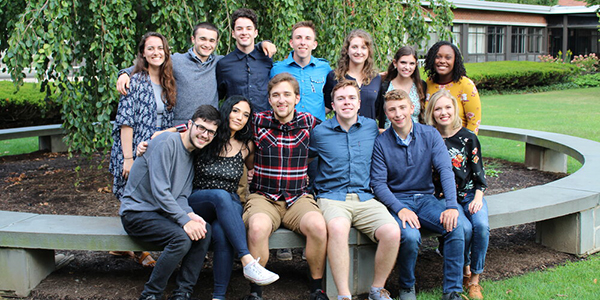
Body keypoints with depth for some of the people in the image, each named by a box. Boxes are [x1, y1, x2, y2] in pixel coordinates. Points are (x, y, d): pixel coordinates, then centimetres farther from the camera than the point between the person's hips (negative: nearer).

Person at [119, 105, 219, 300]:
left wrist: (190, 214, -16)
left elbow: (181, 196, 6)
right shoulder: (166, 143, -16)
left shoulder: (193, 156, 12)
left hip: (162, 212, 8)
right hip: (137, 212, -8)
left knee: (205, 230, -14)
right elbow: (159, 191, -24)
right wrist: (184, 220, -28)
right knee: (182, 238, -29)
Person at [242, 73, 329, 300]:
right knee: (258, 227, -35)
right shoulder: (258, 122, 1)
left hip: (297, 198, 1)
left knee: (317, 225, -30)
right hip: (263, 196, -1)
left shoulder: (309, 123, 6)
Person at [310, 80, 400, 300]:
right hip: (332, 197, -2)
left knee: (392, 232, -27)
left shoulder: (372, 127, 13)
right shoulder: (320, 132, 7)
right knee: (337, 228, -38)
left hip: (365, 198, 2)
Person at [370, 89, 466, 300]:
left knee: (456, 227, -25)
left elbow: (445, 170, -8)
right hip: (397, 201, -2)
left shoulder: (430, 135, 1)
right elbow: (378, 183, -8)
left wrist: (451, 206, -22)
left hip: (425, 198, 3)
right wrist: (399, 209, -23)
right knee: (410, 236, -32)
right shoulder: (381, 143, -4)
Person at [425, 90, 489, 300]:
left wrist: (478, 198, -8)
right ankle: (464, 271, -1)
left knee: (481, 225, -27)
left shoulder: (468, 137, 2)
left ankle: (474, 279, -10)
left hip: (470, 194, 2)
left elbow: (478, 172, 6)